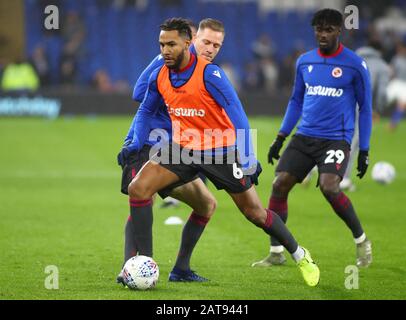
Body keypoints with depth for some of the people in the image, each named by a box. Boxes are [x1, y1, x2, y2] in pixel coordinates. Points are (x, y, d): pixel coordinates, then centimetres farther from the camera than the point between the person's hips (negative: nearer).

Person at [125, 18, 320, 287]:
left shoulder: (209, 73, -21)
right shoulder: (159, 76, -5)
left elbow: (237, 115, -21)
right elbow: (146, 111, 14)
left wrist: (248, 159, -25)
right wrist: (136, 145, 1)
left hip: (221, 150, -4)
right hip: (183, 149, 5)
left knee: (255, 212, 1)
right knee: (138, 188, -14)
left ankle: (300, 256, 22)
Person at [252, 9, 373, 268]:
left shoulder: (355, 65, -4)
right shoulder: (304, 62, 9)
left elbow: (365, 108, 2)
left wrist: (364, 151, -1)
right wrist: (280, 138, 14)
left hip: (336, 139, -5)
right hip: (305, 137, 5)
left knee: (329, 187, -25)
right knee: (279, 185, -8)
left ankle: (362, 241, -2)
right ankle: (276, 253, 4)